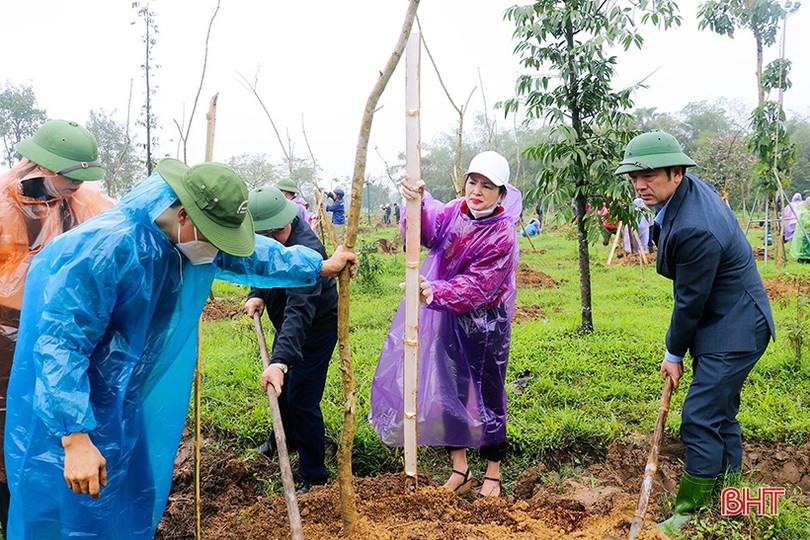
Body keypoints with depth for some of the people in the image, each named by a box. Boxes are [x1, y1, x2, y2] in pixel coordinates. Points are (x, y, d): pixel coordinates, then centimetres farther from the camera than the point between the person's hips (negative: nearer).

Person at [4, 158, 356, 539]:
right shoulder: (106, 247, -29)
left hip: (126, 404, 7)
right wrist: (75, 438, -31)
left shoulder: (197, 238, -4)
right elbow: (59, 343, -28)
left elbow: (250, 255, 14)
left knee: (136, 508, 17)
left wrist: (320, 266, 23)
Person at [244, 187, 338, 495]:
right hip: (287, 324, 9)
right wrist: (257, 294, -10)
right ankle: (285, 436, 51)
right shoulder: (270, 238, -9)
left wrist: (281, 361, -58)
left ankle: (314, 476, 6)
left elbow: (299, 310, -49)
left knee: (301, 399, -9)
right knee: (280, 386, 24)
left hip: (316, 328, -9)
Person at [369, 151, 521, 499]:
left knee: (488, 398, 8)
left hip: (486, 326, -5)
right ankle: (459, 471, 28)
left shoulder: (502, 236, -19)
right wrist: (416, 203, -39)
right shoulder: (456, 212, -2)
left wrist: (435, 292, -40)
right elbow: (429, 229, -19)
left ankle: (493, 474, 27)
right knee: (450, 393, 11)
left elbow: (476, 286, -25)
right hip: (450, 319, 6)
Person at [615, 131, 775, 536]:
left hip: (731, 333, -11)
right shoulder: (690, 188, 1)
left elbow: (690, 302, -21)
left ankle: (690, 515, 9)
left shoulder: (694, 230, -31)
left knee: (700, 419, -6)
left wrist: (674, 354, -6)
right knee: (721, 414, 20)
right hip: (731, 325, 11)